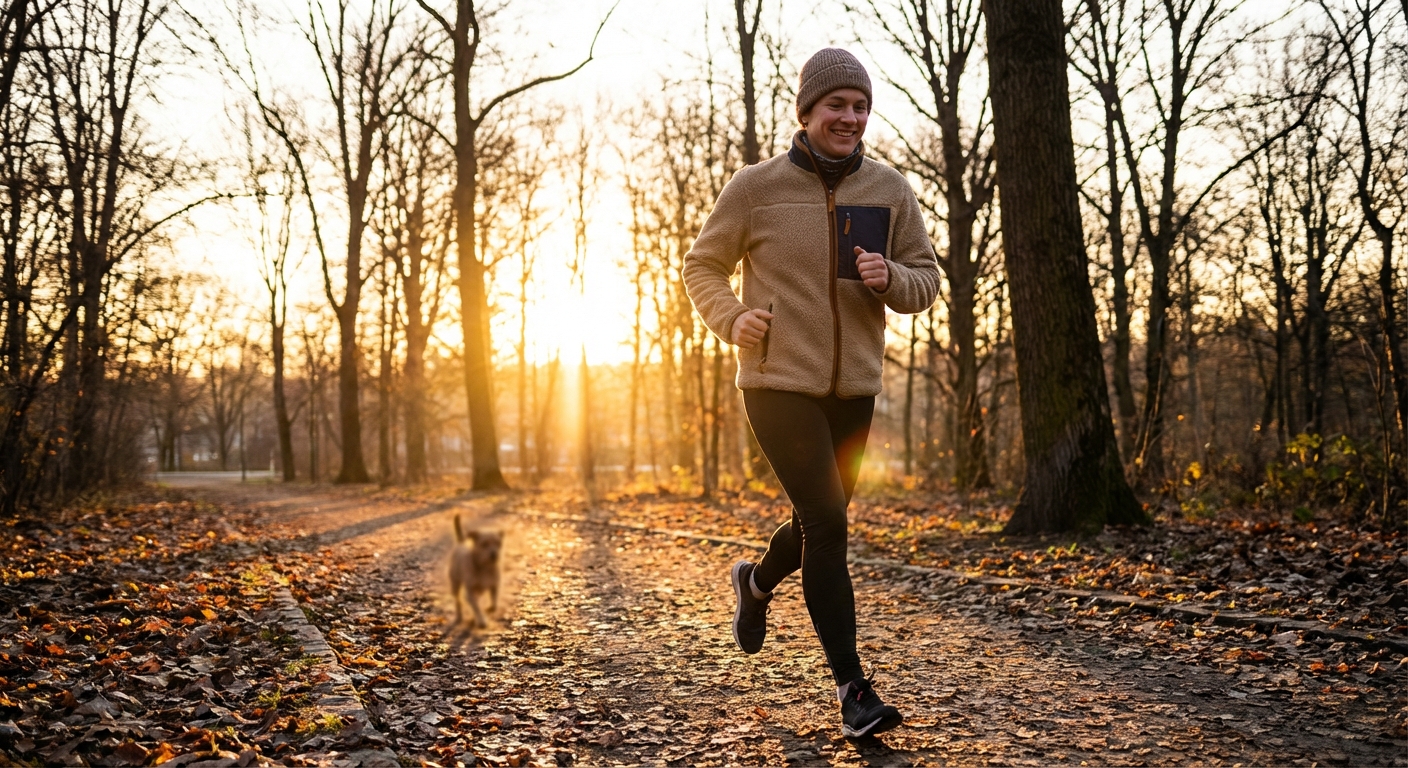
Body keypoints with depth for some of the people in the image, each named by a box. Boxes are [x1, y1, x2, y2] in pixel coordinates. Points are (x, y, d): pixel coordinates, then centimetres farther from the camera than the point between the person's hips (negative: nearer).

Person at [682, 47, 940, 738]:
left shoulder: (890, 190, 3)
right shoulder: (755, 188, -5)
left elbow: (926, 280, 7)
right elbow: (702, 266, 4)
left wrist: (891, 279, -16)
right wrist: (731, 318, -15)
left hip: (853, 387, 5)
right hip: (779, 383, -4)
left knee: (819, 519, 17)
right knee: (827, 521, -14)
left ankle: (757, 581, 51)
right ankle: (853, 689, -6)